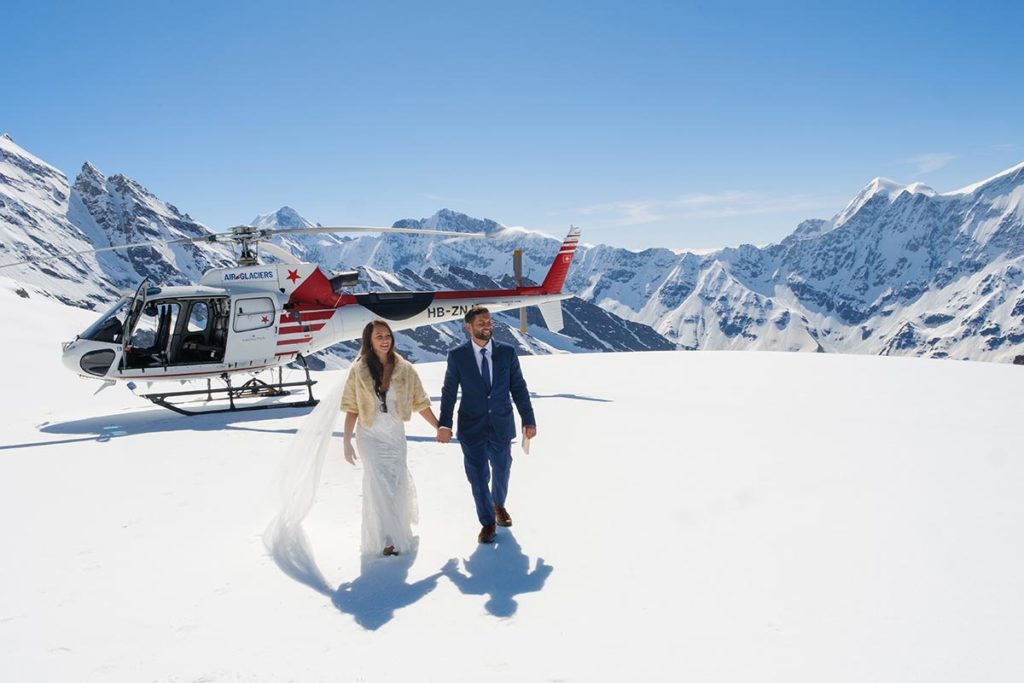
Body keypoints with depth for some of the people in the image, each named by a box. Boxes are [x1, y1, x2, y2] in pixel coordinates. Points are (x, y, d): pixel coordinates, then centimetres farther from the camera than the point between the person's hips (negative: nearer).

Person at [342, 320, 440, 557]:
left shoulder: (404, 369, -6)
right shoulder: (358, 370, -8)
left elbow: (420, 403, 1)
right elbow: (352, 410, -5)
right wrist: (347, 442, -5)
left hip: (395, 435, 2)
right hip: (370, 437, -2)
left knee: (397, 484, 10)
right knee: (378, 485, -4)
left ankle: (396, 532, 35)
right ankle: (385, 539, 7)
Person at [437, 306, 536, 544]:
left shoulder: (507, 352, -2)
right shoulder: (457, 355, -5)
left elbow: (519, 388, 2)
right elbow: (449, 392, -2)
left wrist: (528, 420, 1)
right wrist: (444, 424, -8)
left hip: (502, 426, 2)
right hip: (472, 427, -2)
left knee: (501, 471, 17)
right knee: (478, 477, 2)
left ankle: (499, 505, 46)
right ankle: (487, 522, 20)